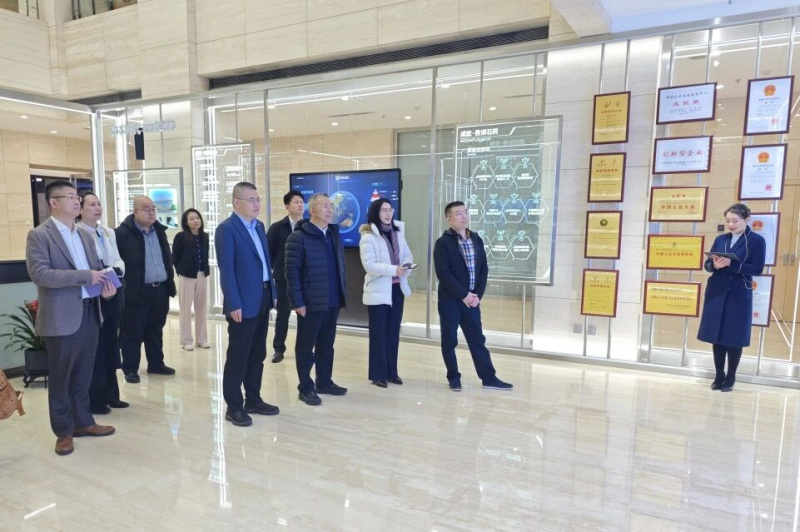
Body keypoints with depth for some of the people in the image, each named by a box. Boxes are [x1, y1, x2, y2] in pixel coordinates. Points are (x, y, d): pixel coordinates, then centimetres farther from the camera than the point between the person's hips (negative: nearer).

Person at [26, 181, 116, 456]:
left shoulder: (84, 235, 13)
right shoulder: (39, 235, -8)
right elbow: (39, 273, -18)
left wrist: (106, 283, -4)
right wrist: (84, 276, -21)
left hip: (89, 313, 6)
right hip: (62, 317, -6)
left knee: (83, 376, 16)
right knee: (61, 378, 7)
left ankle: (83, 422, 29)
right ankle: (63, 431, 20)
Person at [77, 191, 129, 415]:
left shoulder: (109, 233, 14)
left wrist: (117, 271, -9)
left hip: (112, 295, 8)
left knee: (111, 347, 14)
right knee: (95, 349, 1)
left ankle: (110, 394, 26)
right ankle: (95, 399, 14)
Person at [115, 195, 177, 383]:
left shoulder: (159, 230, 11)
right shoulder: (123, 232, -10)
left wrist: (170, 281, 16)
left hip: (160, 289, 6)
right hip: (137, 291, -6)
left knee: (155, 330, 16)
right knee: (133, 332, 4)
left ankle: (156, 364, 27)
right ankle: (130, 369, 16)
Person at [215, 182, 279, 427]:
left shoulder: (259, 226, 13)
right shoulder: (226, 229, -10)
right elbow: (226, 269, -15)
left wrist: (272, 292, 13)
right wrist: (234, 304, -19)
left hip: (263, 298, 7)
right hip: (243, 303, -7)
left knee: (257, 354, 14)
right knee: (238, 356, 2)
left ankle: (253, 400, 26)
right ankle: (234, 407, 14)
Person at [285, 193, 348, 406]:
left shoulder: (334, 234, 11)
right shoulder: (298, 237, -10)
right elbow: (292, 271, -12)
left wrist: (342, 293, 11)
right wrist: (297, 301, -15)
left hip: (332, 302, 7)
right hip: (311, 303, -6)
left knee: (326, 345, 16)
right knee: (305, 347, 6)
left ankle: (324, 382, 30)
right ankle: (305, 388, 18)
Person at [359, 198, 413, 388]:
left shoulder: (398, 232, 9)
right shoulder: (368, 236, -12)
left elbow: (407, 255, 12)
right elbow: (369, 265, -19)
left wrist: (407, 264, -11)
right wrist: (394, 270, -28)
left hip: (397, 288, 6)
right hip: (378, 290, -6)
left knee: (394, 332, 12)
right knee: (378, 333, 2)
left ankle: (392, 372, 23)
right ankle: (378, 375, 13)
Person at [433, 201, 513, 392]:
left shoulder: (477, 240, 9)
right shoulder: (443, 242, -8)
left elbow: (484, 269, 7)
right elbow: (443, 273, -16)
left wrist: (477, 295, -4)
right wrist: (464, 295, -17)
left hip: (472, 299, 5)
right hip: (450, 300, -4)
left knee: (477, 339, 10)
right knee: (449, 341, 5)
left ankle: (488, 377, 18)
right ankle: (454, 378, 18)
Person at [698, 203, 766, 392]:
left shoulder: (757, 240, -2)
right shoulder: (720, 239, 10)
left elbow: (757, 269, -10)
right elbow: (707, 264, 9)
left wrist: (732, 265, -22)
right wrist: (715, 265, -13)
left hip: (739, 295, -4)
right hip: (716, 293, 4)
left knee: (734, 337, 2)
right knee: (716, 336, 6)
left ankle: (730, 378, 15)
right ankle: (719, 376, 18)